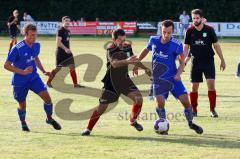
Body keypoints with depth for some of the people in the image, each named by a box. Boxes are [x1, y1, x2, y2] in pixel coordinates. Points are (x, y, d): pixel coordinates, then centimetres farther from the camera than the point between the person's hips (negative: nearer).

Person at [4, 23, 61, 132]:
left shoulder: (36, 45, -3)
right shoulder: (17, 49, -23)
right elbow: (7, 65, -19)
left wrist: (43, 71, 8)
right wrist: (23, 72, -26)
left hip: (34, 77, 4)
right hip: (20, 81, -4)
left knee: (46, 97, -10)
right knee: (22, 105, 10)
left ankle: (49, 119, 14)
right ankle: (23, 123, 38)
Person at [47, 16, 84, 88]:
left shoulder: (68, 31, 13)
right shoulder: (60, 31, -13)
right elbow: (58, 42, -21)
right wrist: (65, 49, -28)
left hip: (67, 52, 8)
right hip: (61, 52, -8)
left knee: (72, 67, -1)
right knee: (58, 68, 0)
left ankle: (75, 84, 1)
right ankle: (49, 82, 16)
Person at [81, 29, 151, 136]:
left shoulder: (127, 47, -2)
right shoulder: (111, 51, -23)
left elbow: (133, 59, 19)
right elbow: (114, 63, -44)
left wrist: (144, 68, 20)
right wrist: (127, 61, -60)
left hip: (124, 80, 5)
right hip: (112, 82, -5)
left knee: (138, 98, -13)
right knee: (102, 107, -5)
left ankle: (133, 121, 12)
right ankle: (88, 129, 12)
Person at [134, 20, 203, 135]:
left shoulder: (176, 45, -11)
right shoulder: (153, 40, -3)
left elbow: (182, 62, -4)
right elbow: (146, 50, 18)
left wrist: (178, 74, -22)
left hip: (173, 78, -1)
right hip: (158, 79, 1)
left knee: (185, 100, -8)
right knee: (160, 102, -21)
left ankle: (191, 123, 18)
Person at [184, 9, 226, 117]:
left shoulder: (209, 30, -2)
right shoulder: (190, 31, 1)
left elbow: (216, 45, 4)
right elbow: (186, 47, 6)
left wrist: (222, 60, 5)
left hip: (208, 61, -1)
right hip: (196, 62, 1)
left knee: (211, 84, -12)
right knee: (194, 87, 2)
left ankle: (213, 109, -3)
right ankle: (194, 110, 14)